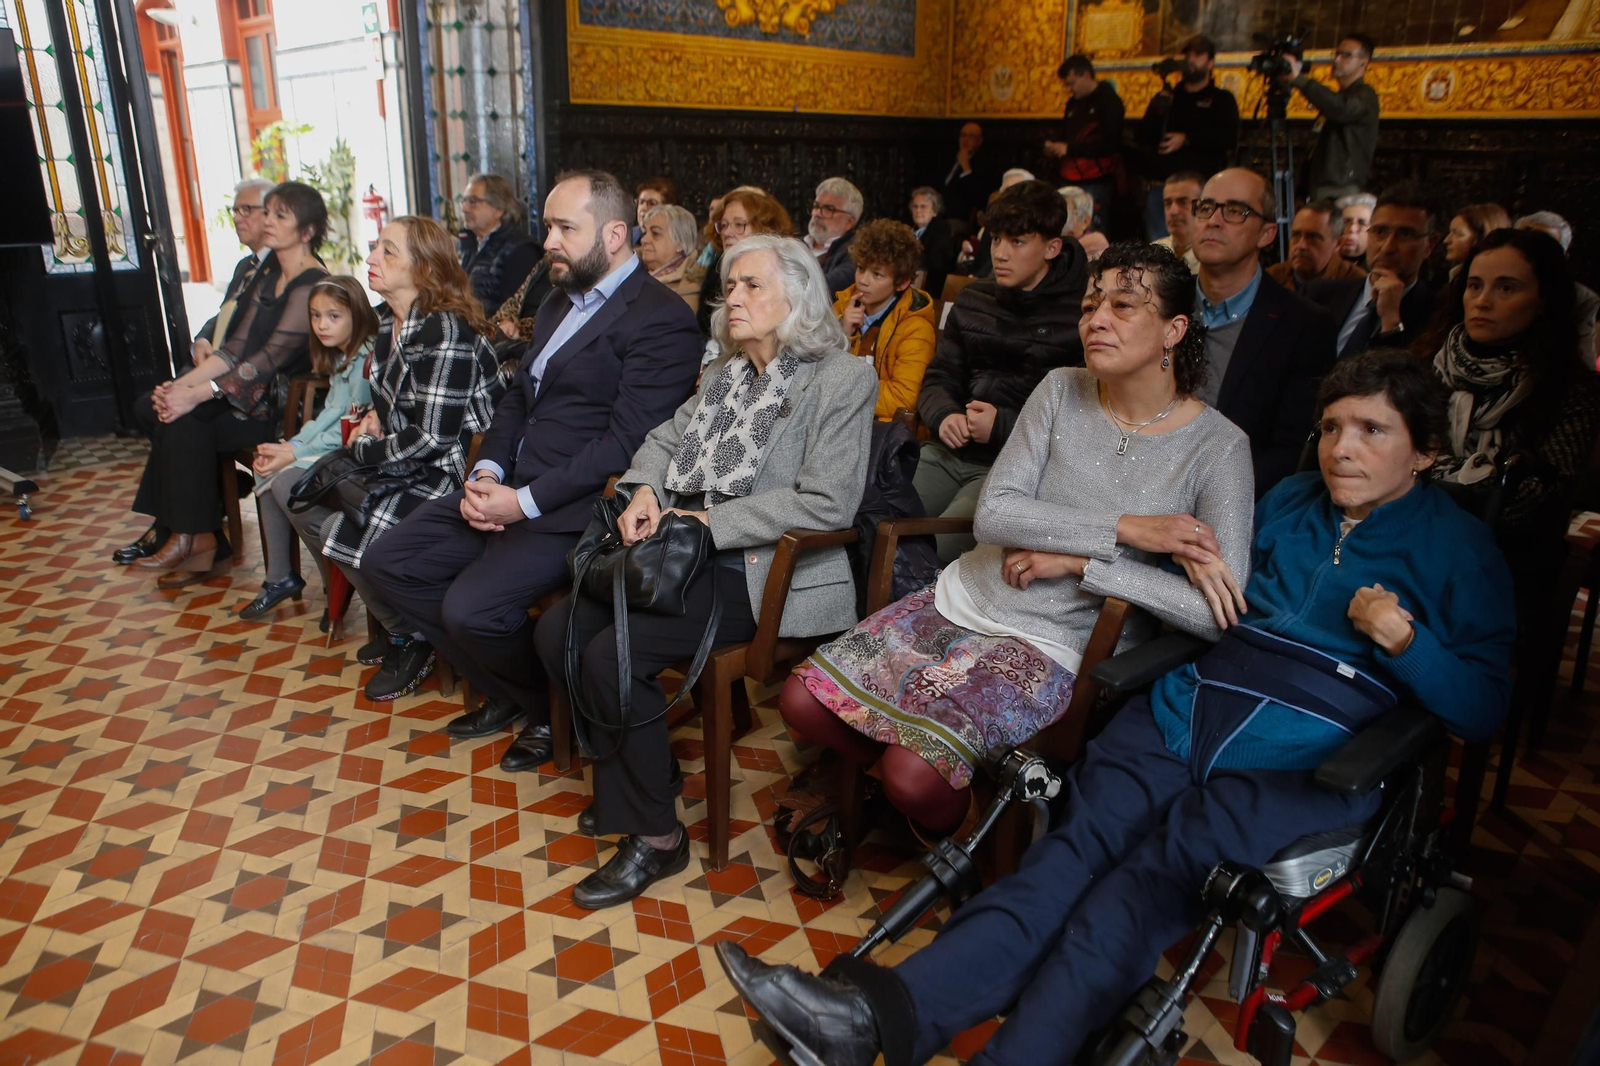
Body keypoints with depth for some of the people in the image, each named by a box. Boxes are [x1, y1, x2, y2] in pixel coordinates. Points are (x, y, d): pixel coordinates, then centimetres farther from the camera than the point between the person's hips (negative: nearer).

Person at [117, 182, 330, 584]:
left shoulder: (311, 287, -16)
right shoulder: (269, 275, 13)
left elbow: (270, 359, -23)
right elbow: (237, 346, 8)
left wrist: (197, 394, -25)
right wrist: (183, 383, -6)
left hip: (285, 405, -9)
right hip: (251, 390, 9)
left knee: (187, 418, -25)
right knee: (149, 407, -4)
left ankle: (192, 536, -9)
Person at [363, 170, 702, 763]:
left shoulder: (661, 319, -12)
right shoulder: (562, 301, 19)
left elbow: (625, 441, -19)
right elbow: (518, 397, 19)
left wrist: (527, 501, -20)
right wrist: (486, 472, 0)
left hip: (574, 508, -9)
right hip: (508, 489, 10)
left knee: (471, 608, -24)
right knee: (391, 563, 4)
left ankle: (551, 708, 8)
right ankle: (506, 693, 17)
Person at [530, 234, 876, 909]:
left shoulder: (843, 378, -7)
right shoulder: (726, 372, 18)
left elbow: (828, 502, -17)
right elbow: (666, 438, 23)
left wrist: (708, 521, -16)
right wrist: (644, 491, -1)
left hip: (763, 572, -8)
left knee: (611, 653, -23)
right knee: (557, 631, -6)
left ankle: (656, 836, -4)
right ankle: (637, 772, 13)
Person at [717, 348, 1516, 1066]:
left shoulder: (1458, 547, 6)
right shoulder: (1289, 502, 19)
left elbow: (1484, 709, 4)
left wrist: (1405, 642, -15)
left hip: (1298, 766, -3)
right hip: (1188, 710, 3)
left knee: (1145, 882, -28)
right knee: (1077, 844, -23)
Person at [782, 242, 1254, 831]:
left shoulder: (1218, 446, -9)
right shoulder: (1061, 391, 0)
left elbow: (1220, 612, -19)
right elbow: (993, 515, -10)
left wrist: (1078, 560, -17)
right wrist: (1127, 529, -20)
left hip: (1052, 646, -4)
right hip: (965, 597, 5)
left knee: (916, 775, -23)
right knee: (802, 701, -5)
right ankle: (881, 766, 25)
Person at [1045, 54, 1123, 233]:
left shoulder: (1109, 100, -6)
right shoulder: (1073, 102, 17)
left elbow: (1110, 143, -16)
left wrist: (1069, 148, -16)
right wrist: (1054, 145, 4)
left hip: (1096, 183, -7)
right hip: (1070, 180, 7)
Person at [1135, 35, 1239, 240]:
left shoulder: (1222, 99, 10)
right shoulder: (1166, 97, 20)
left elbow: (1228, 138, -6)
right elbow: (1142, 137, 10)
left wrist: (1187, 139, -12)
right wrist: (1158, 113, -8)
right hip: (1160, 186, 3)